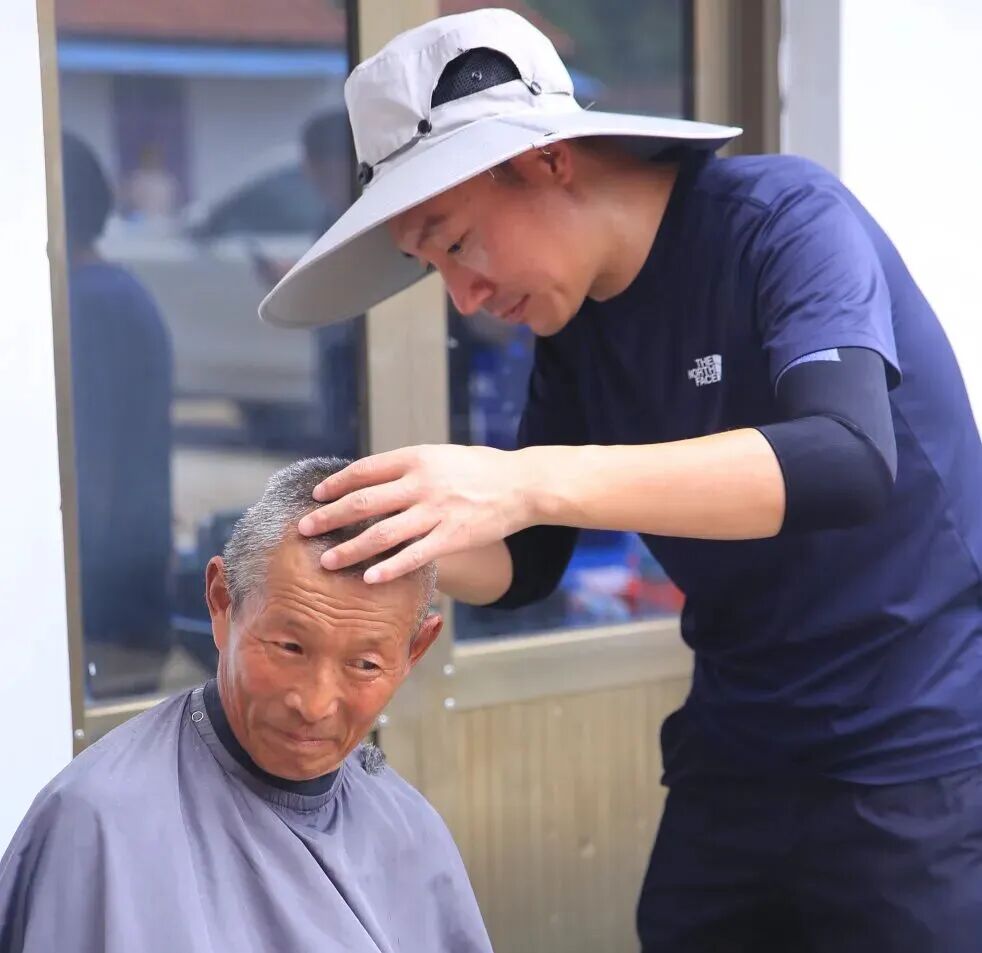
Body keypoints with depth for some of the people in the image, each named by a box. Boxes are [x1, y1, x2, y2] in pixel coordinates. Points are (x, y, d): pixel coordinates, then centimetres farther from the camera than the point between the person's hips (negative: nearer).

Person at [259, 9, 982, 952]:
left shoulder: (783, 220, -16)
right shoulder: (573, 329, 4)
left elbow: (847, 460, -32)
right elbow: (526, 565, 10)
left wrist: (530, 481, -39)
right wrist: (404, 540, -13)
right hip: (731, 760, 6)